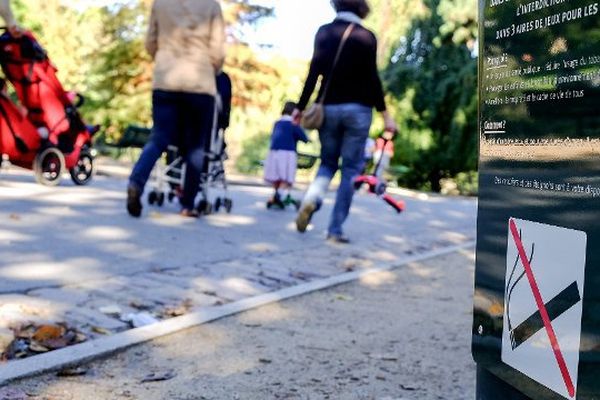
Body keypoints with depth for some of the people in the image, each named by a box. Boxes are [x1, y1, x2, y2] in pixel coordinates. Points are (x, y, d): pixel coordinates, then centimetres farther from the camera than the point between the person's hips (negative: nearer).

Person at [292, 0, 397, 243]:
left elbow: (314, 72, 0)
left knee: (328, 162, 18)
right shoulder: (366, 37, -3)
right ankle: (335, 230, -1)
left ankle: (312, 199, -12)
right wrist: (384, 114, -2)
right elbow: (372, 78, -7)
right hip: (358, 109, -3)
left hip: (328, 107, 3)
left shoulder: (324, 32, 5)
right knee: (351, 169, 3)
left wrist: (301, 107, 5)